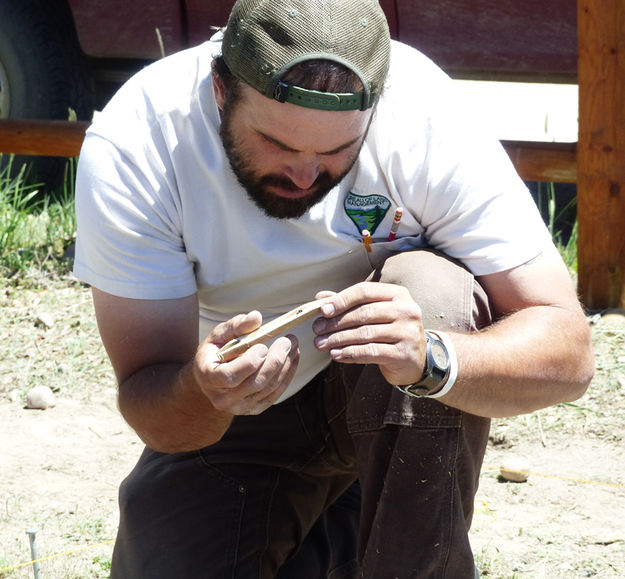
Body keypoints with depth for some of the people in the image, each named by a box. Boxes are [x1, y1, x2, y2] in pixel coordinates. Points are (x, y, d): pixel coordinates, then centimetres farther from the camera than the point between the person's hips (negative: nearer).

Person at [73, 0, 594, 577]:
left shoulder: (427, 119, -27)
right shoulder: (129, 148, -26)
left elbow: (568, 354, -27)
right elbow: (150, 409, -23)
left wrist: (427, 358, -46)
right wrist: (201, 392, -47)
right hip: (234, 421, 1)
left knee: (432, 290, -31)